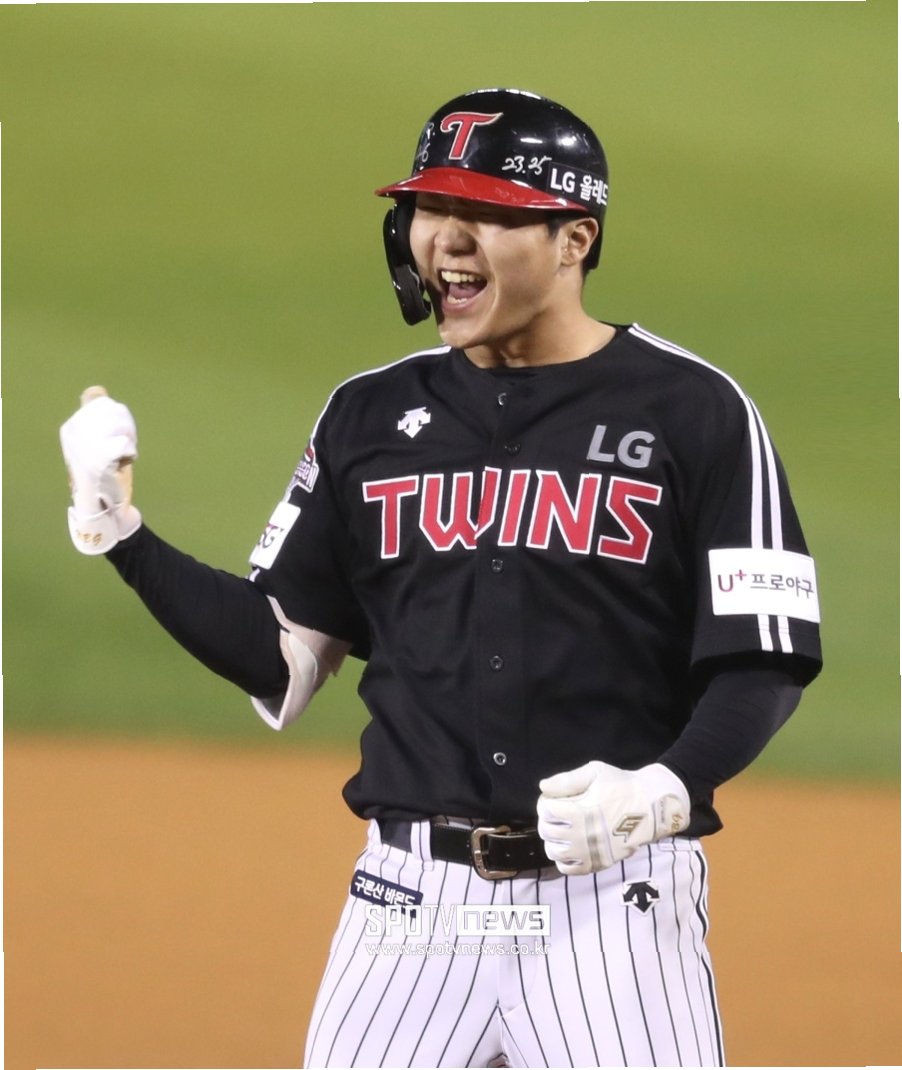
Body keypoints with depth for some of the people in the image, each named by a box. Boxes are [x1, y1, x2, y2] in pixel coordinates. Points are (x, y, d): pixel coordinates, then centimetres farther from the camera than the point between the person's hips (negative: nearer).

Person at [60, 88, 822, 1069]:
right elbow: (281, 662, 13)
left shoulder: (693, 412, -1)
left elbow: (762, 663, -3)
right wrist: (121, 536, 2)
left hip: (612, 893, -3)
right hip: (411, 905, 4)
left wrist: (668, 790, -21)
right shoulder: (372, 416, 11)